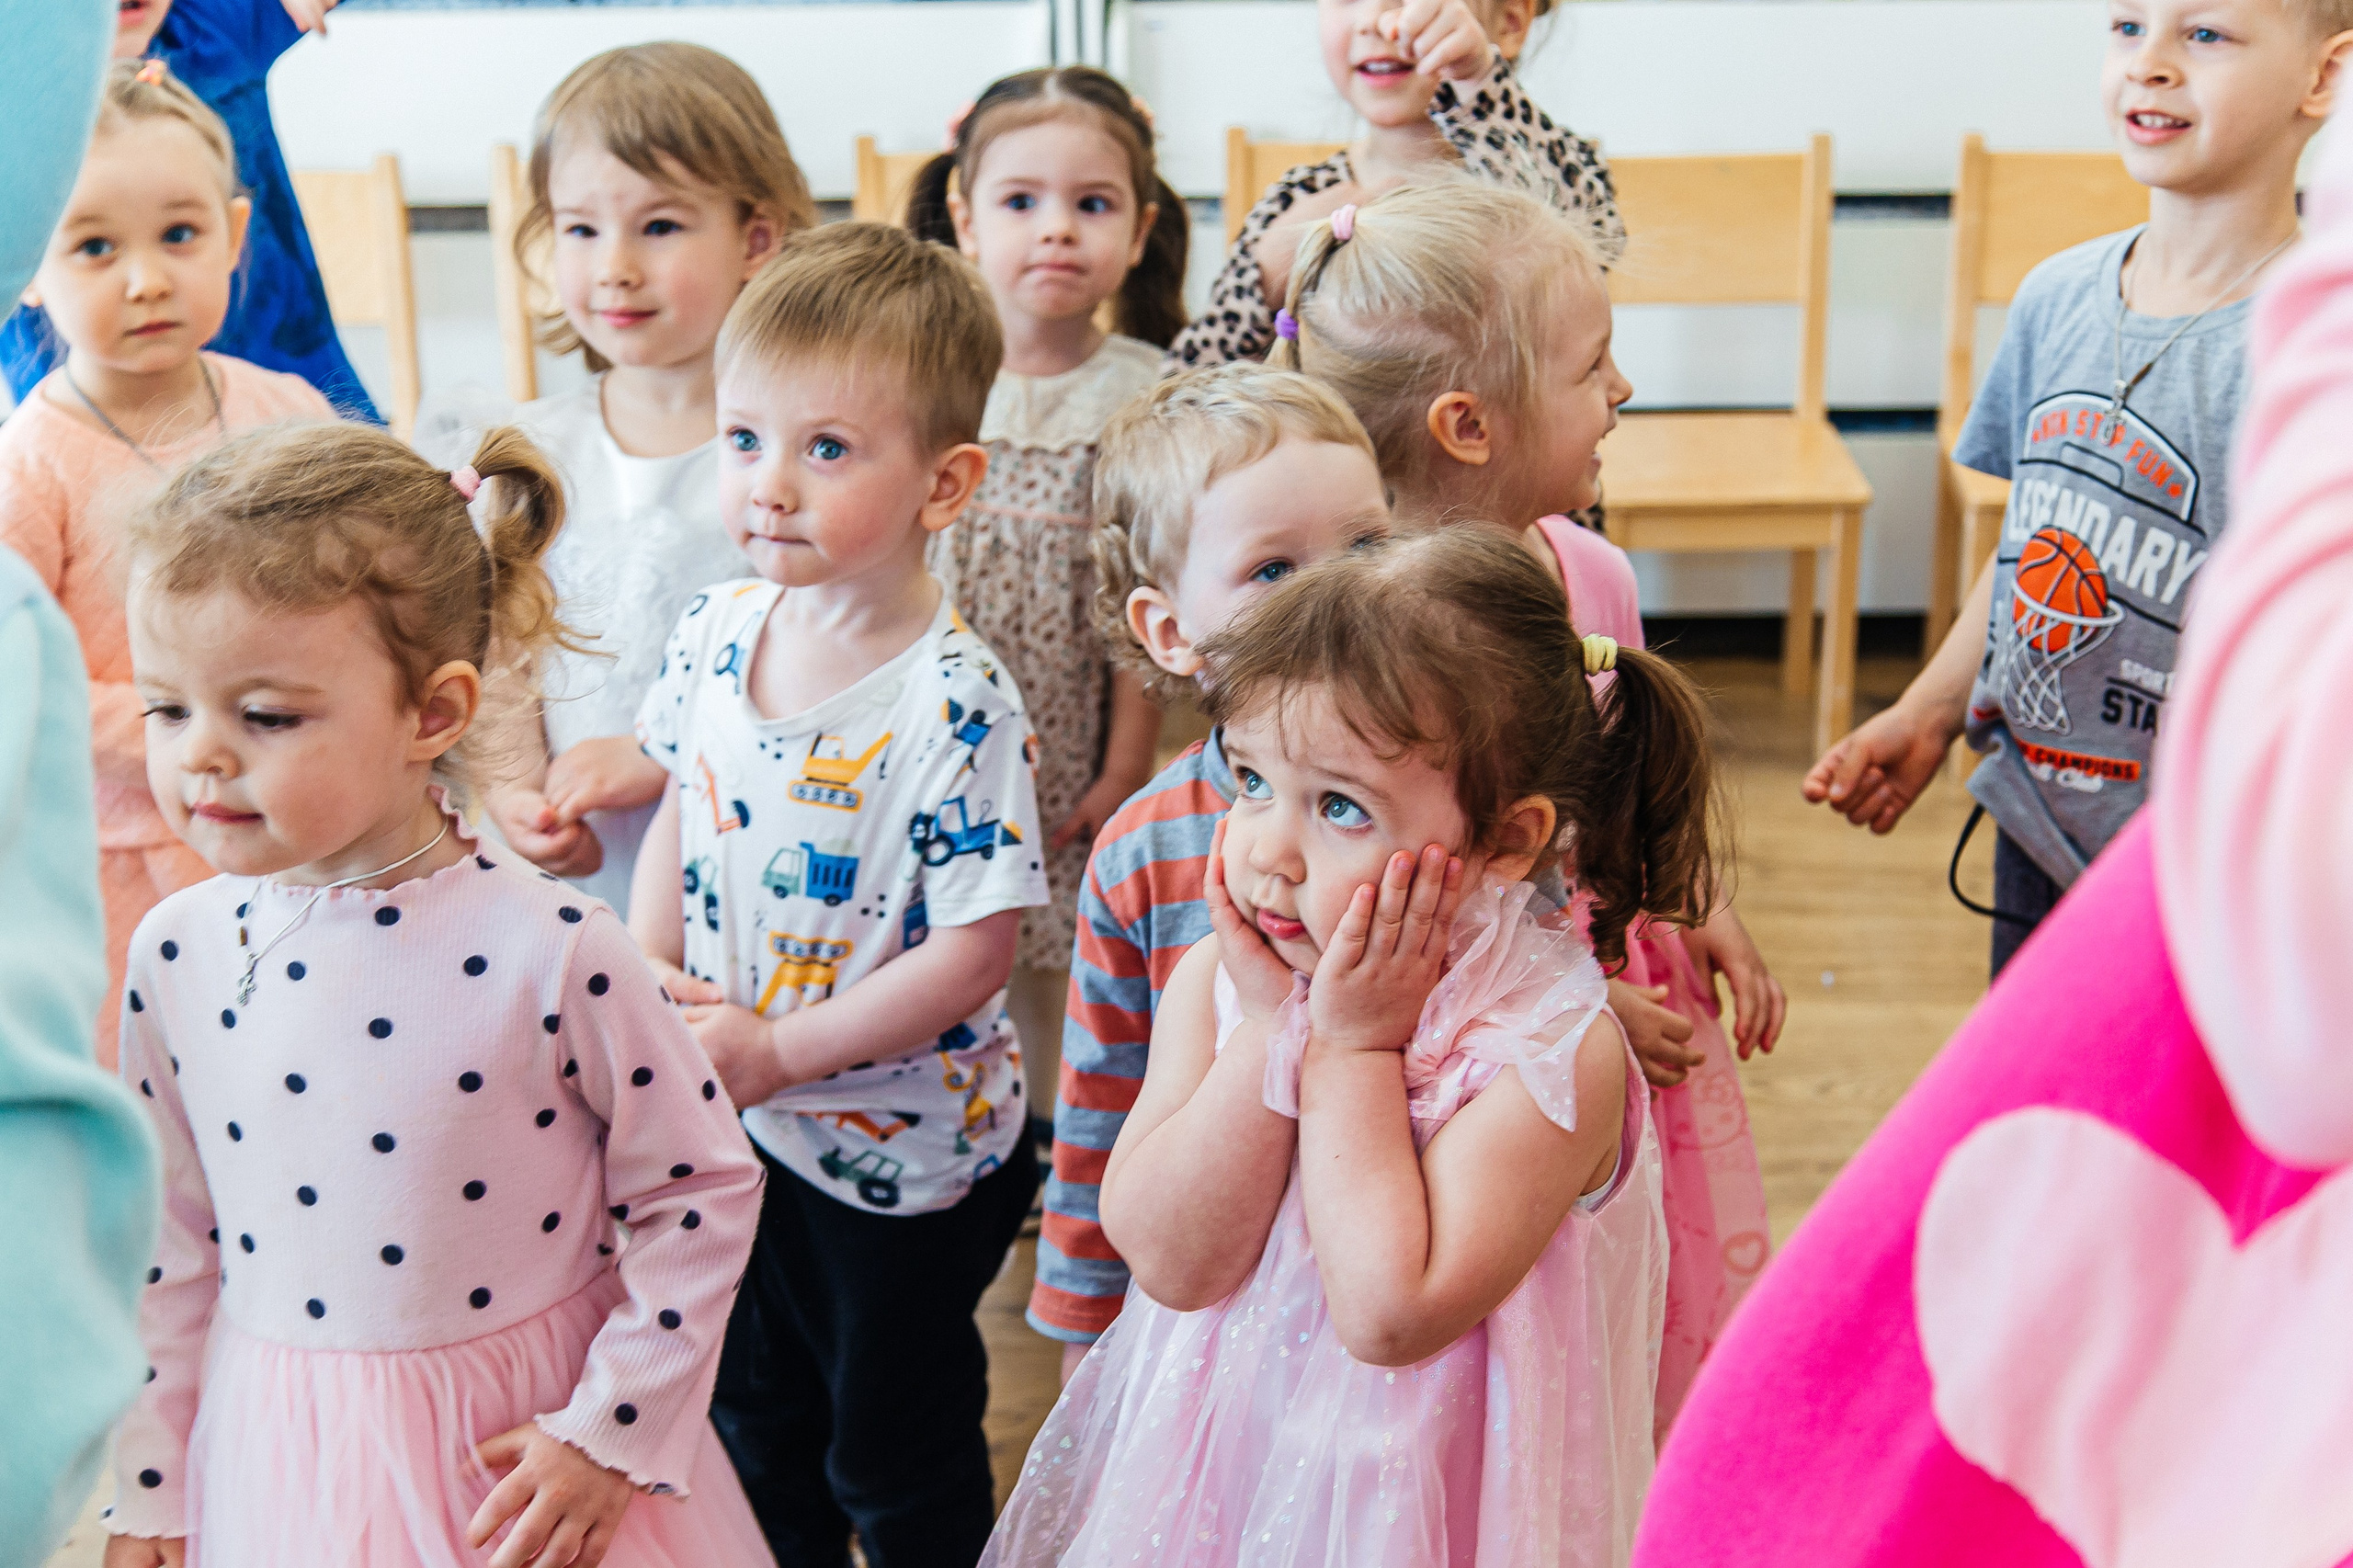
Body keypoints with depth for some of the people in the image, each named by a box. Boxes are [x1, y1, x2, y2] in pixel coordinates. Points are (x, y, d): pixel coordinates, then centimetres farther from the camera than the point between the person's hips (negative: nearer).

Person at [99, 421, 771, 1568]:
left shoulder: (548, 951, -19)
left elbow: (702, 1188, -10)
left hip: (520, 1443, -3)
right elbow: (168, 1236, 5)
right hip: (280, 1464, 3)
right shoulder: (178, 954, -7)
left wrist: (610, 1441, -9)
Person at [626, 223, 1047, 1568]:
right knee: (753, 1415, 27)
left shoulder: (957, 702, -26)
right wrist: (649, 988, -4)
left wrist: (781, 1048, -21)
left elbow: (976, 951, -25)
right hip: (729, 1126, 6)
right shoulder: (717, 632, -6)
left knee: (895, 1458, 15)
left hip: (897, 1155, -6)